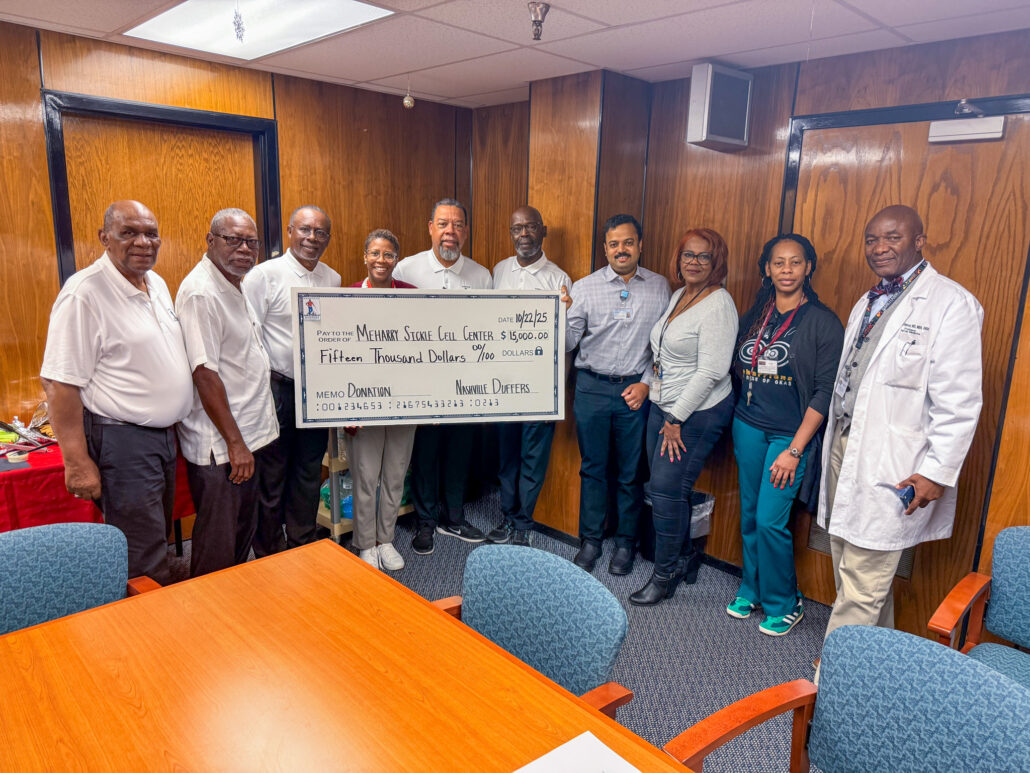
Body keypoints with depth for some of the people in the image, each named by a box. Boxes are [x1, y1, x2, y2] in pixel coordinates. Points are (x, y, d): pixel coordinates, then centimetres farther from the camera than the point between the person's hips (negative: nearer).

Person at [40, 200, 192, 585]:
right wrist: (77, 462, -20)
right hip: (122, 441, -8)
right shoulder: (85, 292, -16)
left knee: (160, 538, 21)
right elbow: (59, 383, -18)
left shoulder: (157, 284, 9)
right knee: (144, 568, -1)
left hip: (163, 435, 8)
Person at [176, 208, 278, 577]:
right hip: (220, 446, -10)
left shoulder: (234, 285, 12)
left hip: (251, 435, 10)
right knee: (217, 548, 2)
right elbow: (205, 373, -22)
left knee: (244, 531, 21)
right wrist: (234, 442, -21)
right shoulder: (201, 293, -18)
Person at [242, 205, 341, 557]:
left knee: (309, 473, 15)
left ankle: (303, 548, 32)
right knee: (271, 477, 5)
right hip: (277, 388, -5)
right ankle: (267, 557, 22)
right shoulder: (264, 274, -8)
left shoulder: (333, 280, 9)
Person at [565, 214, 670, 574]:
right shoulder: (585, 287, 0)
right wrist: (560, 316, -22)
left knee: (630, 471, 9)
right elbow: (568, 343, -3)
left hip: (636, 389, 0)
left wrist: (647, 383, -4)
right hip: (592, 387, 0)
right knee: (592, 467, 9)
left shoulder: (659, 286, 4)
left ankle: (625, 542, 26)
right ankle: (590, 540, 25)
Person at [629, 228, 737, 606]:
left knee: (667, 489, -5)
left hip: (697, 412, -8)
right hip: (662, 406, 8)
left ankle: (665, 574, 13)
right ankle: (685, 558, 31)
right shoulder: (678, 295, 11)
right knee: (665, 487, 11)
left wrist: (676, 420, -17)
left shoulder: (718, 305, -15)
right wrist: (649, 384, 9)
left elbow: (711, 372, -20)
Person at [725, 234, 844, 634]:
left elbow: (825, 392, -11)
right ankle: (752, 589, 31)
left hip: (791, 433, -5)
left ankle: (782, 602, 17)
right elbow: (738, 367, 17)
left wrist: (794, 450, -14)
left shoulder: (823, 322, -8)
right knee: (750, 514, 12)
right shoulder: (755, 315, 7)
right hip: (748, 425, 5)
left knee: (770, 520, -5)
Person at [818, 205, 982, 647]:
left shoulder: (951, 303, -9)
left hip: (891, 471, -8)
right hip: (844, 454, 8)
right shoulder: (866, 304, 16)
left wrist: (938, 473, -15)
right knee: (850, 574, 17)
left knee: (861, 588, -1)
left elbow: (959, 401, -13)